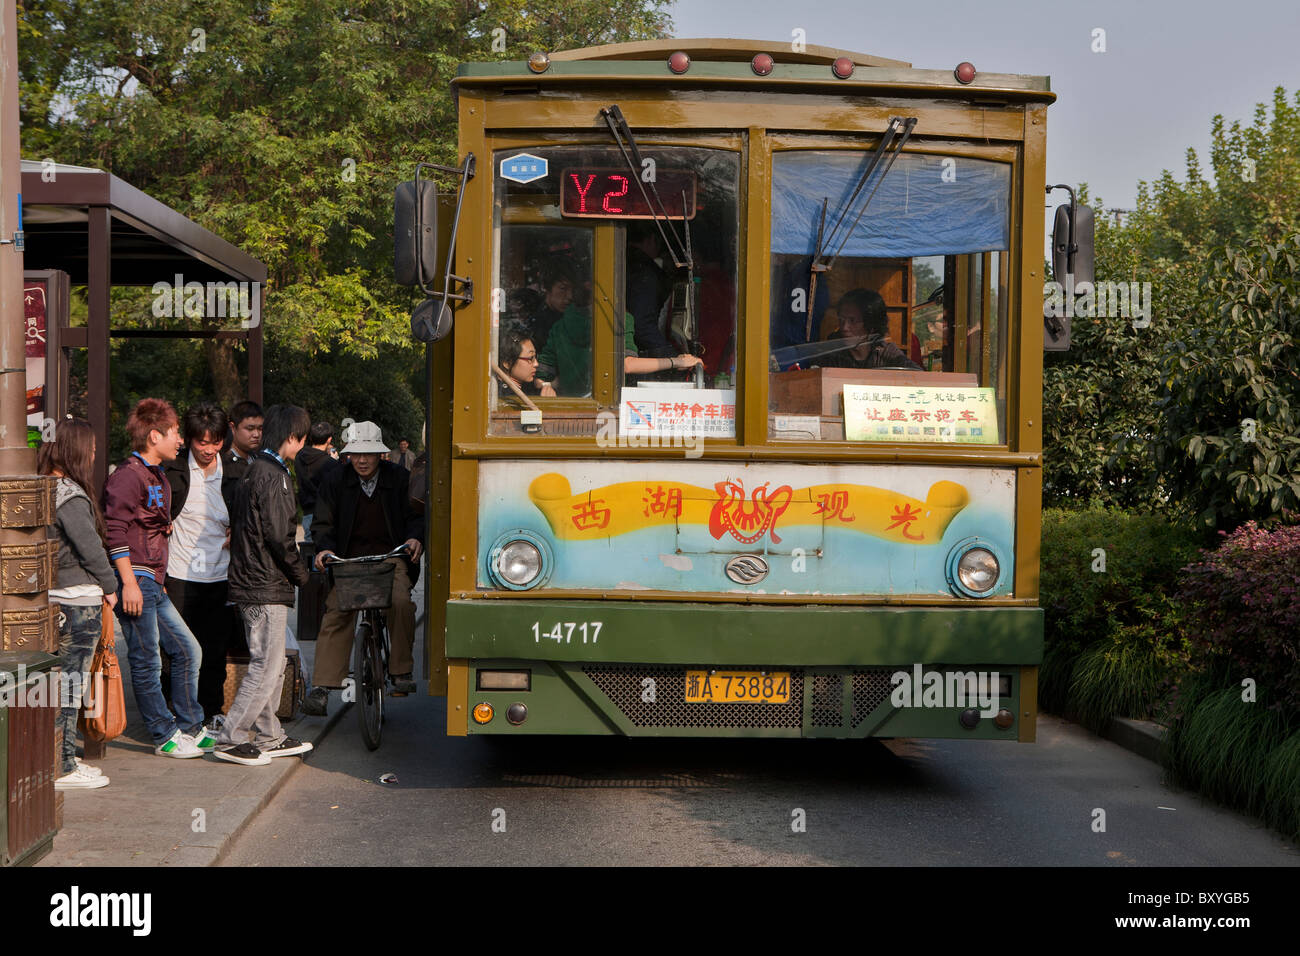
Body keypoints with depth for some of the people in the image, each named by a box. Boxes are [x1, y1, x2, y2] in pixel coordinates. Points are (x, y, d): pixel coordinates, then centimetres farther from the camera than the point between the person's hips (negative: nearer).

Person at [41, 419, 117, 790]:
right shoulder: (71, 495, -17)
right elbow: (90, 547, -16)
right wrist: (109, 586, -2)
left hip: (54, 594, 9)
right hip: (79, 599, -9)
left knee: (63, 681, 15)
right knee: (70, 682, -3)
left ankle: (63, 759, 22)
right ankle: (63, 769, 2)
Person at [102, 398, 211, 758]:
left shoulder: (158, 477, 19)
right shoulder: (128, 475, -12)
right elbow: (115, 530, -18)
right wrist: (129, 582, -21)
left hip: (154, 583, 10)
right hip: (136, 581, -10)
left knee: (188, 650, 11)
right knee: (147, 661, -2)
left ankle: (189, 728, 20)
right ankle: (165, 736, 5)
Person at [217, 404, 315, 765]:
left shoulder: (255, 470, 15)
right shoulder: (273, 476, -16)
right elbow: (278, 537, -19)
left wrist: (293, 571, 18)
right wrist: (301, 573, -4)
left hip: (251, 582, 10)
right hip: (267, 586, -10)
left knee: (273, 665, 16)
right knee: (266, 666, -6)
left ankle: (268, 737, 23)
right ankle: (230, 739, -3)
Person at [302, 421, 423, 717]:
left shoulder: (400, 479, 5)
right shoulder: (335, 482, 7)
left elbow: (415, 516, 8)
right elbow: (324, 523, 6)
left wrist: (415, 538, -14)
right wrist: (325, 548, -14)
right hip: (349, 560, 1)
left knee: (400, 602, -28)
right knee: (336, 613, -18)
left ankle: (402, 671, -11)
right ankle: (322, 687, -19)